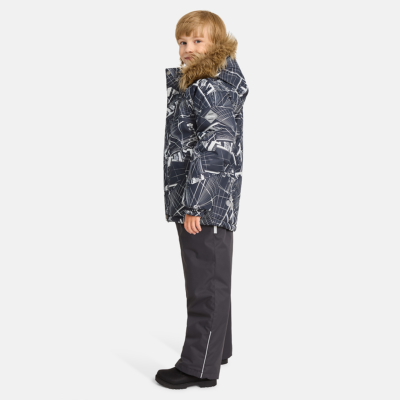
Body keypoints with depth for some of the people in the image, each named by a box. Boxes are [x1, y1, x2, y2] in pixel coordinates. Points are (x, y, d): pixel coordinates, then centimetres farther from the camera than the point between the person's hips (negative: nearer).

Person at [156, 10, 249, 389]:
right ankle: (216, 348, 35)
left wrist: (195, 202, -25)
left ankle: (200, 366, 8)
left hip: (207, 203, -10)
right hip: (195, 201, 10)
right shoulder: (191, 83, 17)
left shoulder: (211, 87, -14)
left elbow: (215, 145, -24)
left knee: (206, 283, -2)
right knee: (210, 279, 20)